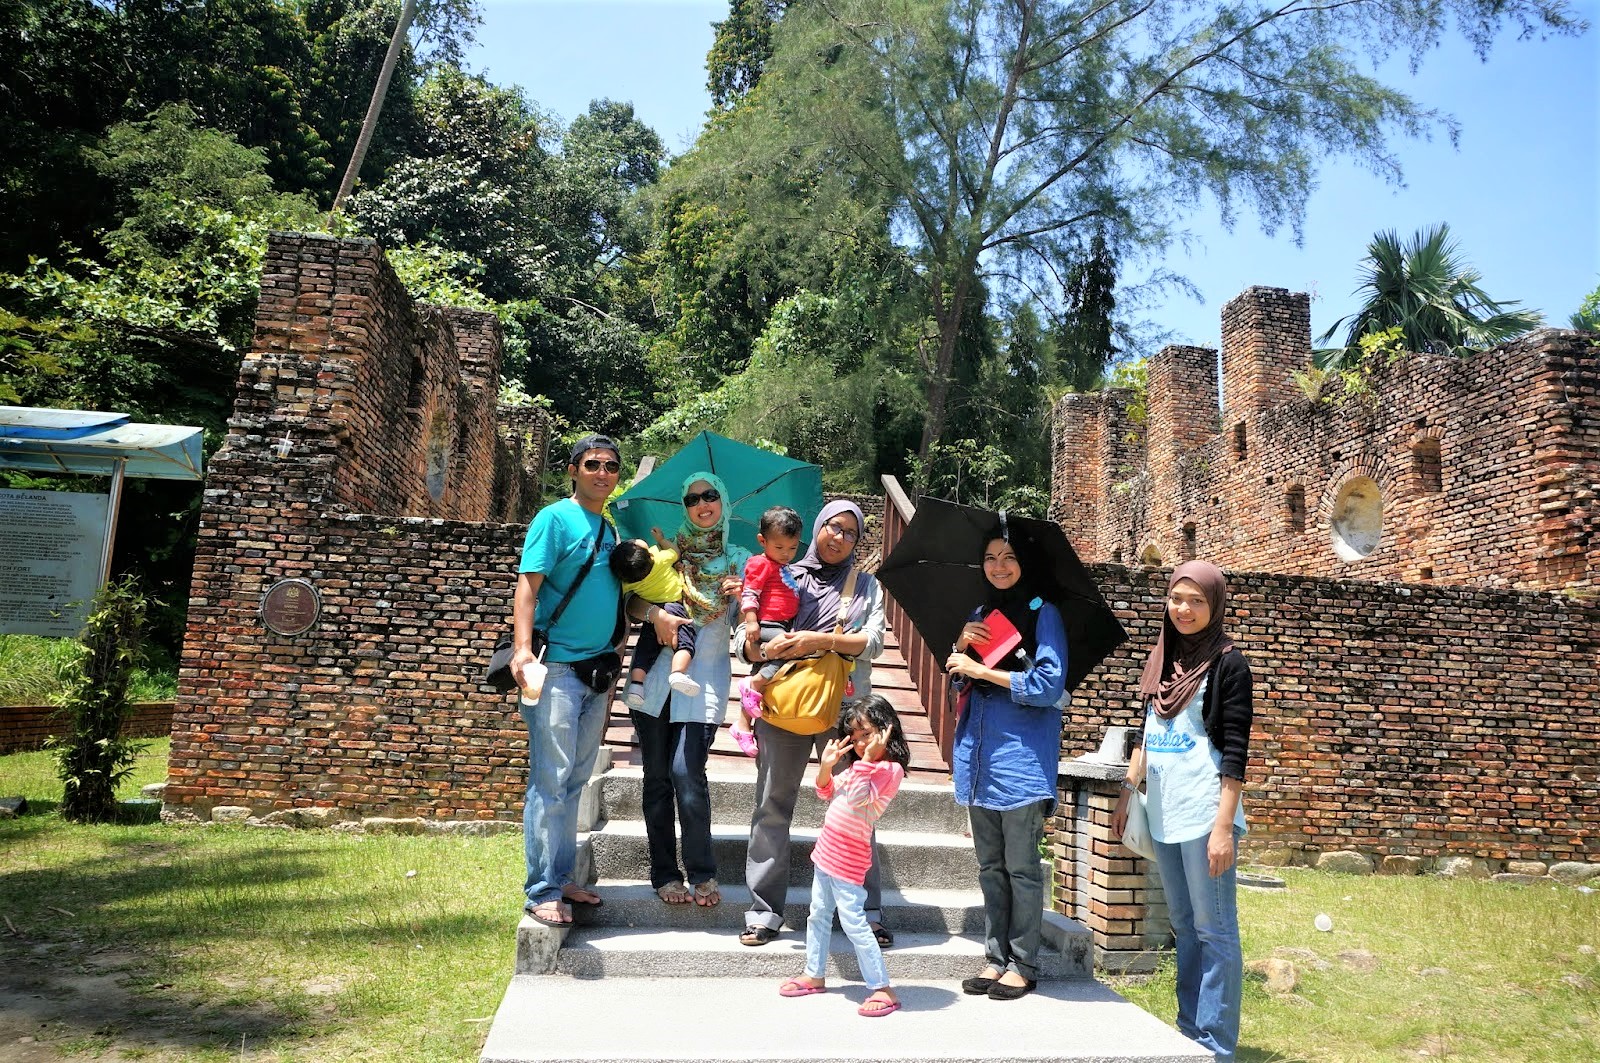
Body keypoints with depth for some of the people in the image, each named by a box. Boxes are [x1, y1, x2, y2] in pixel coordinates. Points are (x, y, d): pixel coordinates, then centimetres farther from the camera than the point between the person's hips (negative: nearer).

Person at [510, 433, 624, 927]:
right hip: (557, 668, -7)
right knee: (551, 780, -5)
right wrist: (522, 646, -27)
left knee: (575, 782, 14)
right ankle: (541, 891, 3)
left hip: (597, 671, 8)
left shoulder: (610, 528, 16)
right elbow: (528, 586, -14)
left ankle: (561, 878, 24)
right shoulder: (555, 518, -6)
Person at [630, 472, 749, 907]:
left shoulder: (739, 559, 10)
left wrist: (744, 596, -16)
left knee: (686, 770, -13)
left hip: (705, 679, -2)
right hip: (655, 675, 2)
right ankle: (665, 874, 14)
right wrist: (655, 614, -16)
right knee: (656, 776, 3)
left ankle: (702, 874, 0)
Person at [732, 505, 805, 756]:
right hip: (766, 626, -10)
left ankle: (742, 723, 19)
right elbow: (749, 593, -13)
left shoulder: (782, 568, 25)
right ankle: (754, 685, -21)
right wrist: (751, 621, -21)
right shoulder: (760, 563, -4)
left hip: (780, 628, 10)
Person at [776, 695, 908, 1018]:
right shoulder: (860, 765, 9)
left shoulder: (890, 768, -17)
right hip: (827, 848, 9)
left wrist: (868, 758, -29)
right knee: (818, 914, 19)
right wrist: (826, 765, -2)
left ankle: (882, 989, 2)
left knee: (853, 922, -7)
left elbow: (857, 798, -30)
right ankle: (815, 975, 35)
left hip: (849, 858, -9)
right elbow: (826, 794, 15)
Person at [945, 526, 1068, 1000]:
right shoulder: (980, 614, 14)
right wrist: (961, 647, -2)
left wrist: (982, 669, -14)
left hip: (1022, 760, -6)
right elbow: (957, 679, 19)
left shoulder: (1043, 613, -5)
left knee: (1021, 867, 2)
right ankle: (996, 957, 23)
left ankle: (1023, 964, 14)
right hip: (979, 756, 6)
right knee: (990, 866, 13)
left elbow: (1049, 685, -15)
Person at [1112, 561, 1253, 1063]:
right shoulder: (1161, 658, 11)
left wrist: (1224, 827, -16)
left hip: (1203, 815, -6)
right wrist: (1127, 795, 14)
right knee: (1184, 927, 15)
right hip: (1163, 815, 7)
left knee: (1213, 930, 1)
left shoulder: (1227, 663, -7)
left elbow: (1235, 752, -11)